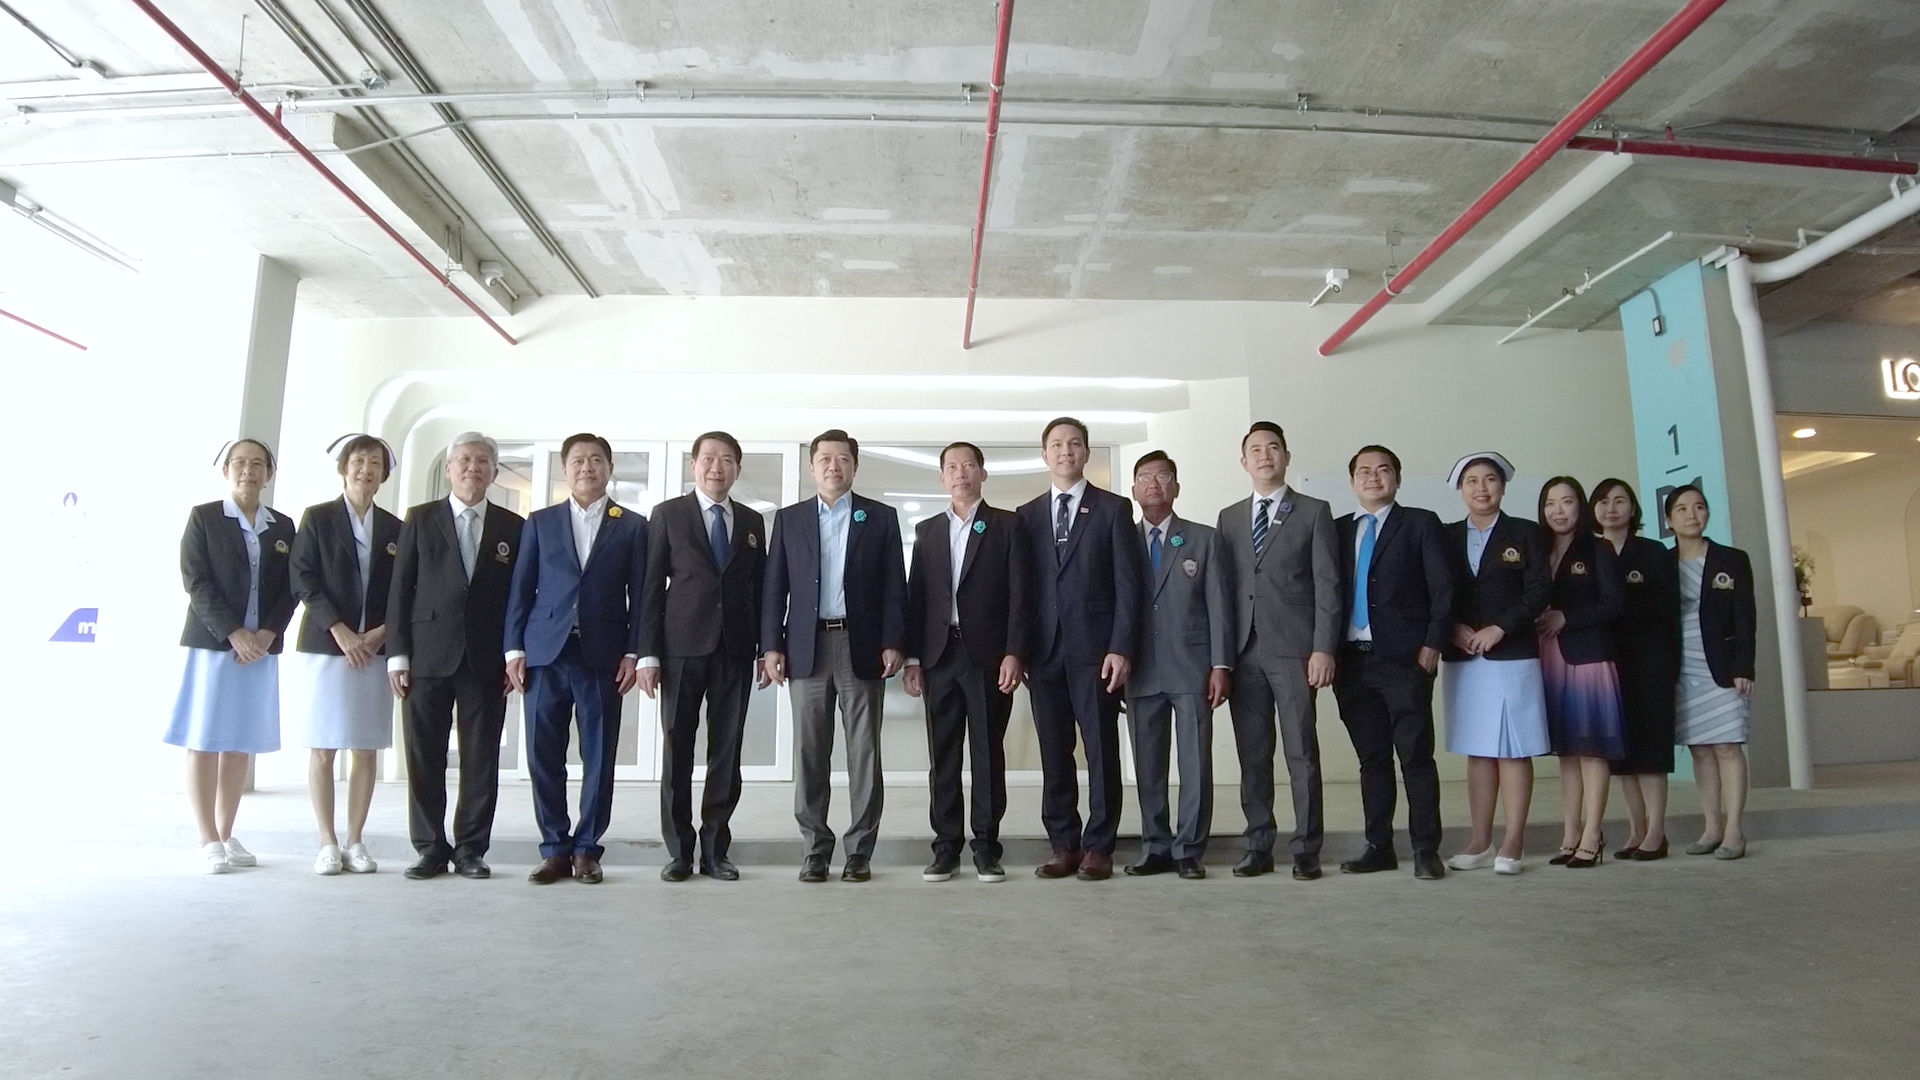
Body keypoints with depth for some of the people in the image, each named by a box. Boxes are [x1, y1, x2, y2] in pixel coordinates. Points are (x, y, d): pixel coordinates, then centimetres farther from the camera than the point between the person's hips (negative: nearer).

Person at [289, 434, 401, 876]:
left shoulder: (395, 529, 12)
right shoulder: (317, 518, 4)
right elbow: (304, 580, -4)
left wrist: (380, 632, -6)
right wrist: (340, 631, -13)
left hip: (376, 648, 3)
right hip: (327, 644, -2)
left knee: (367, 750, 3)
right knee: (322, 749, -1)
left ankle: (355, 841, 10)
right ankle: (327, 844, 7)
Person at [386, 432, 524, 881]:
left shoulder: (513, 527, 8)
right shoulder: (420, 519, 8)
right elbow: (400, 589, 4)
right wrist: (397, 654, -2)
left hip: (487, 660, 0)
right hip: (428, 655, 0)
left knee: (481, 760, 3)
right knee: (424, 758, 4)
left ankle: (470, 849, 13)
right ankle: (431, 848, 15)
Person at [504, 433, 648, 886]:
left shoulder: (632, 526, 8)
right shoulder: (540, 522, 12)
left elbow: (639, 594, 4)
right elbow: (521, 589, 9)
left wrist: (633, 652, -4)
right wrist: (514, 648, 1)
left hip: (602, 656, -1)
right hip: (545, 653, 1)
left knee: (599, 758, 2)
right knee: (544, 756, 3)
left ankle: (586, 849, 13)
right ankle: (555, 849, 14)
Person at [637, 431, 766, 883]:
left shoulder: (753, 521, 13)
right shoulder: (668, 514, 6)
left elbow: (759, 588, 13)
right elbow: (652, 586, 1)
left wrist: (766, 647, 5)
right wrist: (648, 653, -5)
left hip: (735, 650, 2)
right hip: (682, 647, -2)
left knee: (727, 752, 4)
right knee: (677, 749, 3)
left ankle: (715, 849, 14)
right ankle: (678, 850, 14)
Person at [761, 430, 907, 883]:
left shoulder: (881, 518, 6)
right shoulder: (788, 519, 10)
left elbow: (894, 587, 2)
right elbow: (774, 587, 7)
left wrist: (892, 643, -7)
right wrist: (772, 646, -1)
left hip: (862, 647, -1)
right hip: (807, 647, 1)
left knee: (863, 752, 3)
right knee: (810, 753, 4)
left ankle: (860, 849, 12)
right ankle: (816, 847, 14)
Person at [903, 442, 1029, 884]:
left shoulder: (1007, 525, 4)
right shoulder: (927, 530, 14)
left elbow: (1018, 594, -2)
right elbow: (916, 596, 10)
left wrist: (1013, 653, -10)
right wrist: (912, 657, 4)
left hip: (988, 655, -3)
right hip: (939, 655, 3)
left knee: (988, 754, 2)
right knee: (942, 756, 5)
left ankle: (986, 848, 11)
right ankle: (946, 847, 13)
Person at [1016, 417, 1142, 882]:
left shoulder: (1113, 509, 5)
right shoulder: (1026, 515, 13)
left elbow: (1127, 583, -1)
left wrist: (1121, 648, -10)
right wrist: (1018, 650, 4)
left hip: (1095, 650, -3)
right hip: (1044, 651, 3)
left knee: (1101, 751, 1)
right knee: (1054, 754, 6)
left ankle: (1098, 847, 9)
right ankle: (1063, 845, 14)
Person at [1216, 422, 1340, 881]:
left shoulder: (1314, 512, 5)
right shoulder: (1229, 518, 16)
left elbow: (1327, 585, -1)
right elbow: (1224, 587, 12)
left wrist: (1323, 648, -10)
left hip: (1294, 651, -3)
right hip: (1244, 652, 3)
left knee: (1301, 753, 0)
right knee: (1252, 754, 6)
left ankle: (1306, 850, 9)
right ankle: (1258, 846, 14)